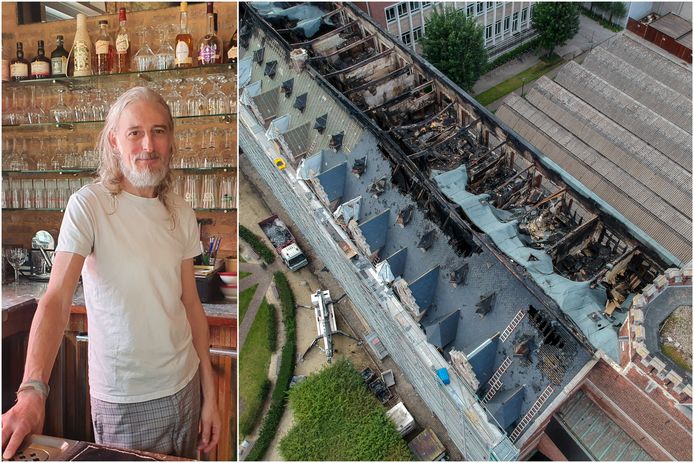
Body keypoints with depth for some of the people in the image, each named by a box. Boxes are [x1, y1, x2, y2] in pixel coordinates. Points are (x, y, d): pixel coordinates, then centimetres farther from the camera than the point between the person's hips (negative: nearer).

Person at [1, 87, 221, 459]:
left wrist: (209, 394, 5)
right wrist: (32, 390, -33)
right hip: (124, 401, -5)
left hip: (185, 386, 5)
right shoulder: (88, 205, -13)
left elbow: (191, 303, 4)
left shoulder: (181, 213, 1)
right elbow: (56, 300, -20)